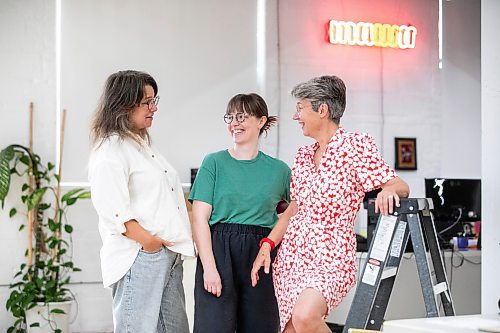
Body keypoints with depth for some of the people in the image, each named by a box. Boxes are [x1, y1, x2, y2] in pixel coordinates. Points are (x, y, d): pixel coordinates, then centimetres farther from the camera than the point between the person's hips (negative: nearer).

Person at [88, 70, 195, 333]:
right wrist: (149, 241, -21)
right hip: (139, 257, -9)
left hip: (169, 255, 10)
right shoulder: (111, 150, -9)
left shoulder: (143, 144, 22)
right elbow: (111, 208, -21)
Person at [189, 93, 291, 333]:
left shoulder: (279, 169, 9)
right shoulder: (214, 162, 3)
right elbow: (199, 218, -2)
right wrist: (209, 267, -11)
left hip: (262, 256, 2)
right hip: (218, 252, -2)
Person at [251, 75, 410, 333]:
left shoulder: (357, 145, -5)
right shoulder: (303, 155, 14)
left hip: (330, 256, -7)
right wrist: (267, 245, 9)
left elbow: (399, 186, -9)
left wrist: (389, 190, -32)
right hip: (290, 254, 7)